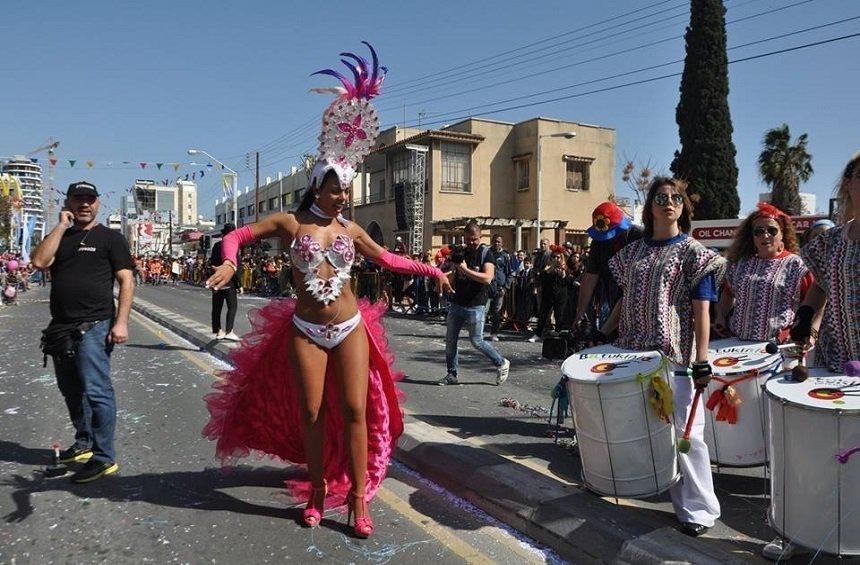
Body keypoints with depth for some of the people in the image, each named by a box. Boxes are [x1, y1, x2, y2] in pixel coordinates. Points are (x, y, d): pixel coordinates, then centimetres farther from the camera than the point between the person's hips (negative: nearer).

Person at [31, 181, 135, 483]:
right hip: (61, 328, 7)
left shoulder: (110, 237, 1)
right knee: (72, 390, 16)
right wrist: (62, 225, -4)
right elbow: (39, 261, -4)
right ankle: (84, 443, 31)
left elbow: (126, 280, -6)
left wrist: (121, 321, -16)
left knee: (96, 391, -11)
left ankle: (104, 458, -6)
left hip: (94, 327, -6)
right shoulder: (60, 237, 16)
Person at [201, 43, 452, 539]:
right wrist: (230, 263, -18)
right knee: (311, 414, 5)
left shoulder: (350, 229, 5)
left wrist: (431, 270, 12)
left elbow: (387, 259, 15)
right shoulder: (290, 222, -2)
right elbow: (238, 235, 3)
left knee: (355, 411, -1)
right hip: (306, 331, -1)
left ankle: (358, 498, 9)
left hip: (350, 329, 2)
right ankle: (318, 493, 22)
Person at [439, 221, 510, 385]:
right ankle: (453, 374, 18)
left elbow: (487, 278, -20)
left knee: (477, 341, -1)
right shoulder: (459, 253, 10)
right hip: (457, 304, 5)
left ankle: (501, 364, 19)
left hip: (476, 306, -5)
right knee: (450, 340, 5)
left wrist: (465, 270, -19)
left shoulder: (486, 253, -5)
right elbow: (450, 279, 13)